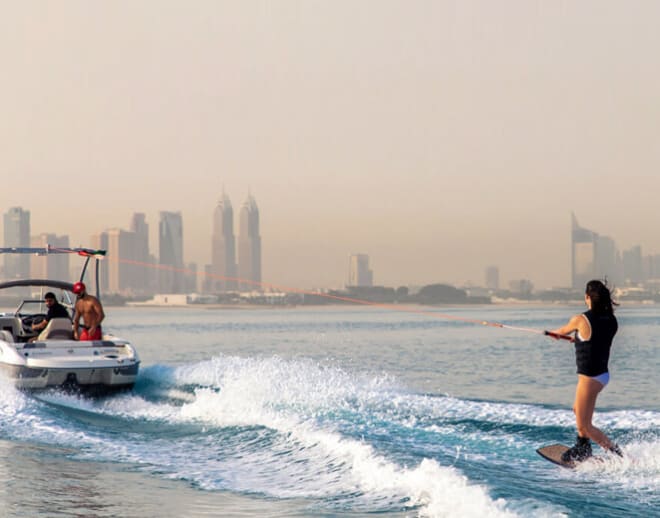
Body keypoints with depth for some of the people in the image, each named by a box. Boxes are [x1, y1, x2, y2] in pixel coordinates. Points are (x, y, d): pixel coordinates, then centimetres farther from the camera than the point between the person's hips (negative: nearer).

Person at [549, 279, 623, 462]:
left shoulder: (580, 320, -18)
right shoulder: (611, 320, -1)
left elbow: (563, 331, 5)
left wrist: (554, 333, 28)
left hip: (589, 378, -8)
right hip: (602, 373, 8)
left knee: (584, 426, 0)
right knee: (578, 408, 30)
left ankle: (619, 455, -7)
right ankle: (582, 448, 42)